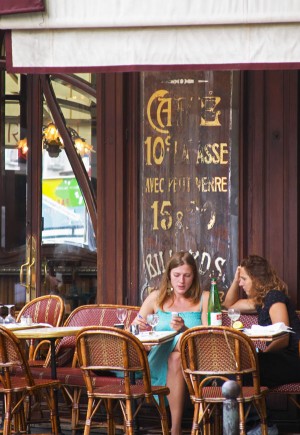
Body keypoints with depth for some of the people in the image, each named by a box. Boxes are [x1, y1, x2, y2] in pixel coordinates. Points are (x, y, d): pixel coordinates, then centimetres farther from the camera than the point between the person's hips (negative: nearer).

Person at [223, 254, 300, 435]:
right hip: (282, 360, 9)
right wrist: (235, 280, 22)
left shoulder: (275, 297, -9)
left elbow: (283, 339, -19)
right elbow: (229, 305, 37)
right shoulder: (261, 301, 20)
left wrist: (261, 354, -23)